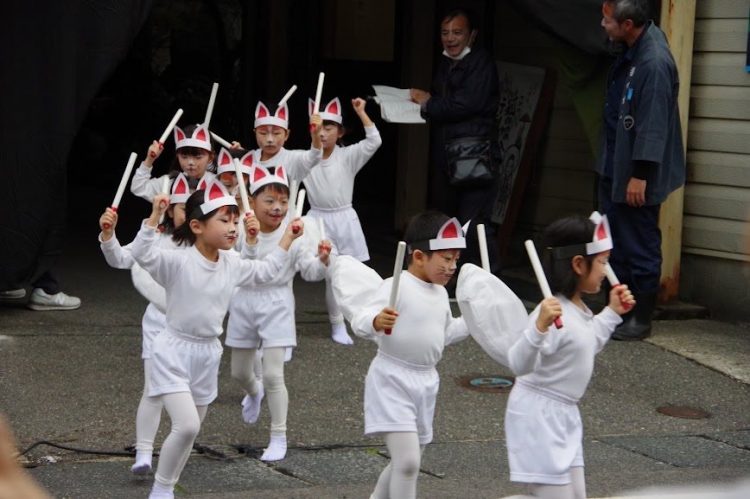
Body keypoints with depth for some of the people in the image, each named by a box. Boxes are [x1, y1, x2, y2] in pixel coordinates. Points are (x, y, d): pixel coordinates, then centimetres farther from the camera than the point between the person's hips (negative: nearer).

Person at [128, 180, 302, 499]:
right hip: (174, 351, -7)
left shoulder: (232, 265, 2)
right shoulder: (178, 262, -19)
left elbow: (264, 272, 20)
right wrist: (155, 217, -44)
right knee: (187, 426, -19)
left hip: (207, 353, 7)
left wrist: (287, 239, 17)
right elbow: (141, 254, -34)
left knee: (189, 430, 14)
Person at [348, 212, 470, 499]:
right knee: (407, 462, -18)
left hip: (425, 383, 9)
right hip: (393, 381, -9)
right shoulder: (398, 287, -18)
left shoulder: (440, 293, 10)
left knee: (406, 462, 18)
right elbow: (359, 320, -29)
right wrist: (376, 321, -50)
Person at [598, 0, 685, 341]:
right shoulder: (632, 50, 5)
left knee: (640, 247, 1)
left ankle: (641, 320, 11)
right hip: (614, 167, 10)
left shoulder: (654, 63, -25)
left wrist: (640, 174, -23)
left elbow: (654, 124, -25)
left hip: (635, 172, -10)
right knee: (615, 242, 17)